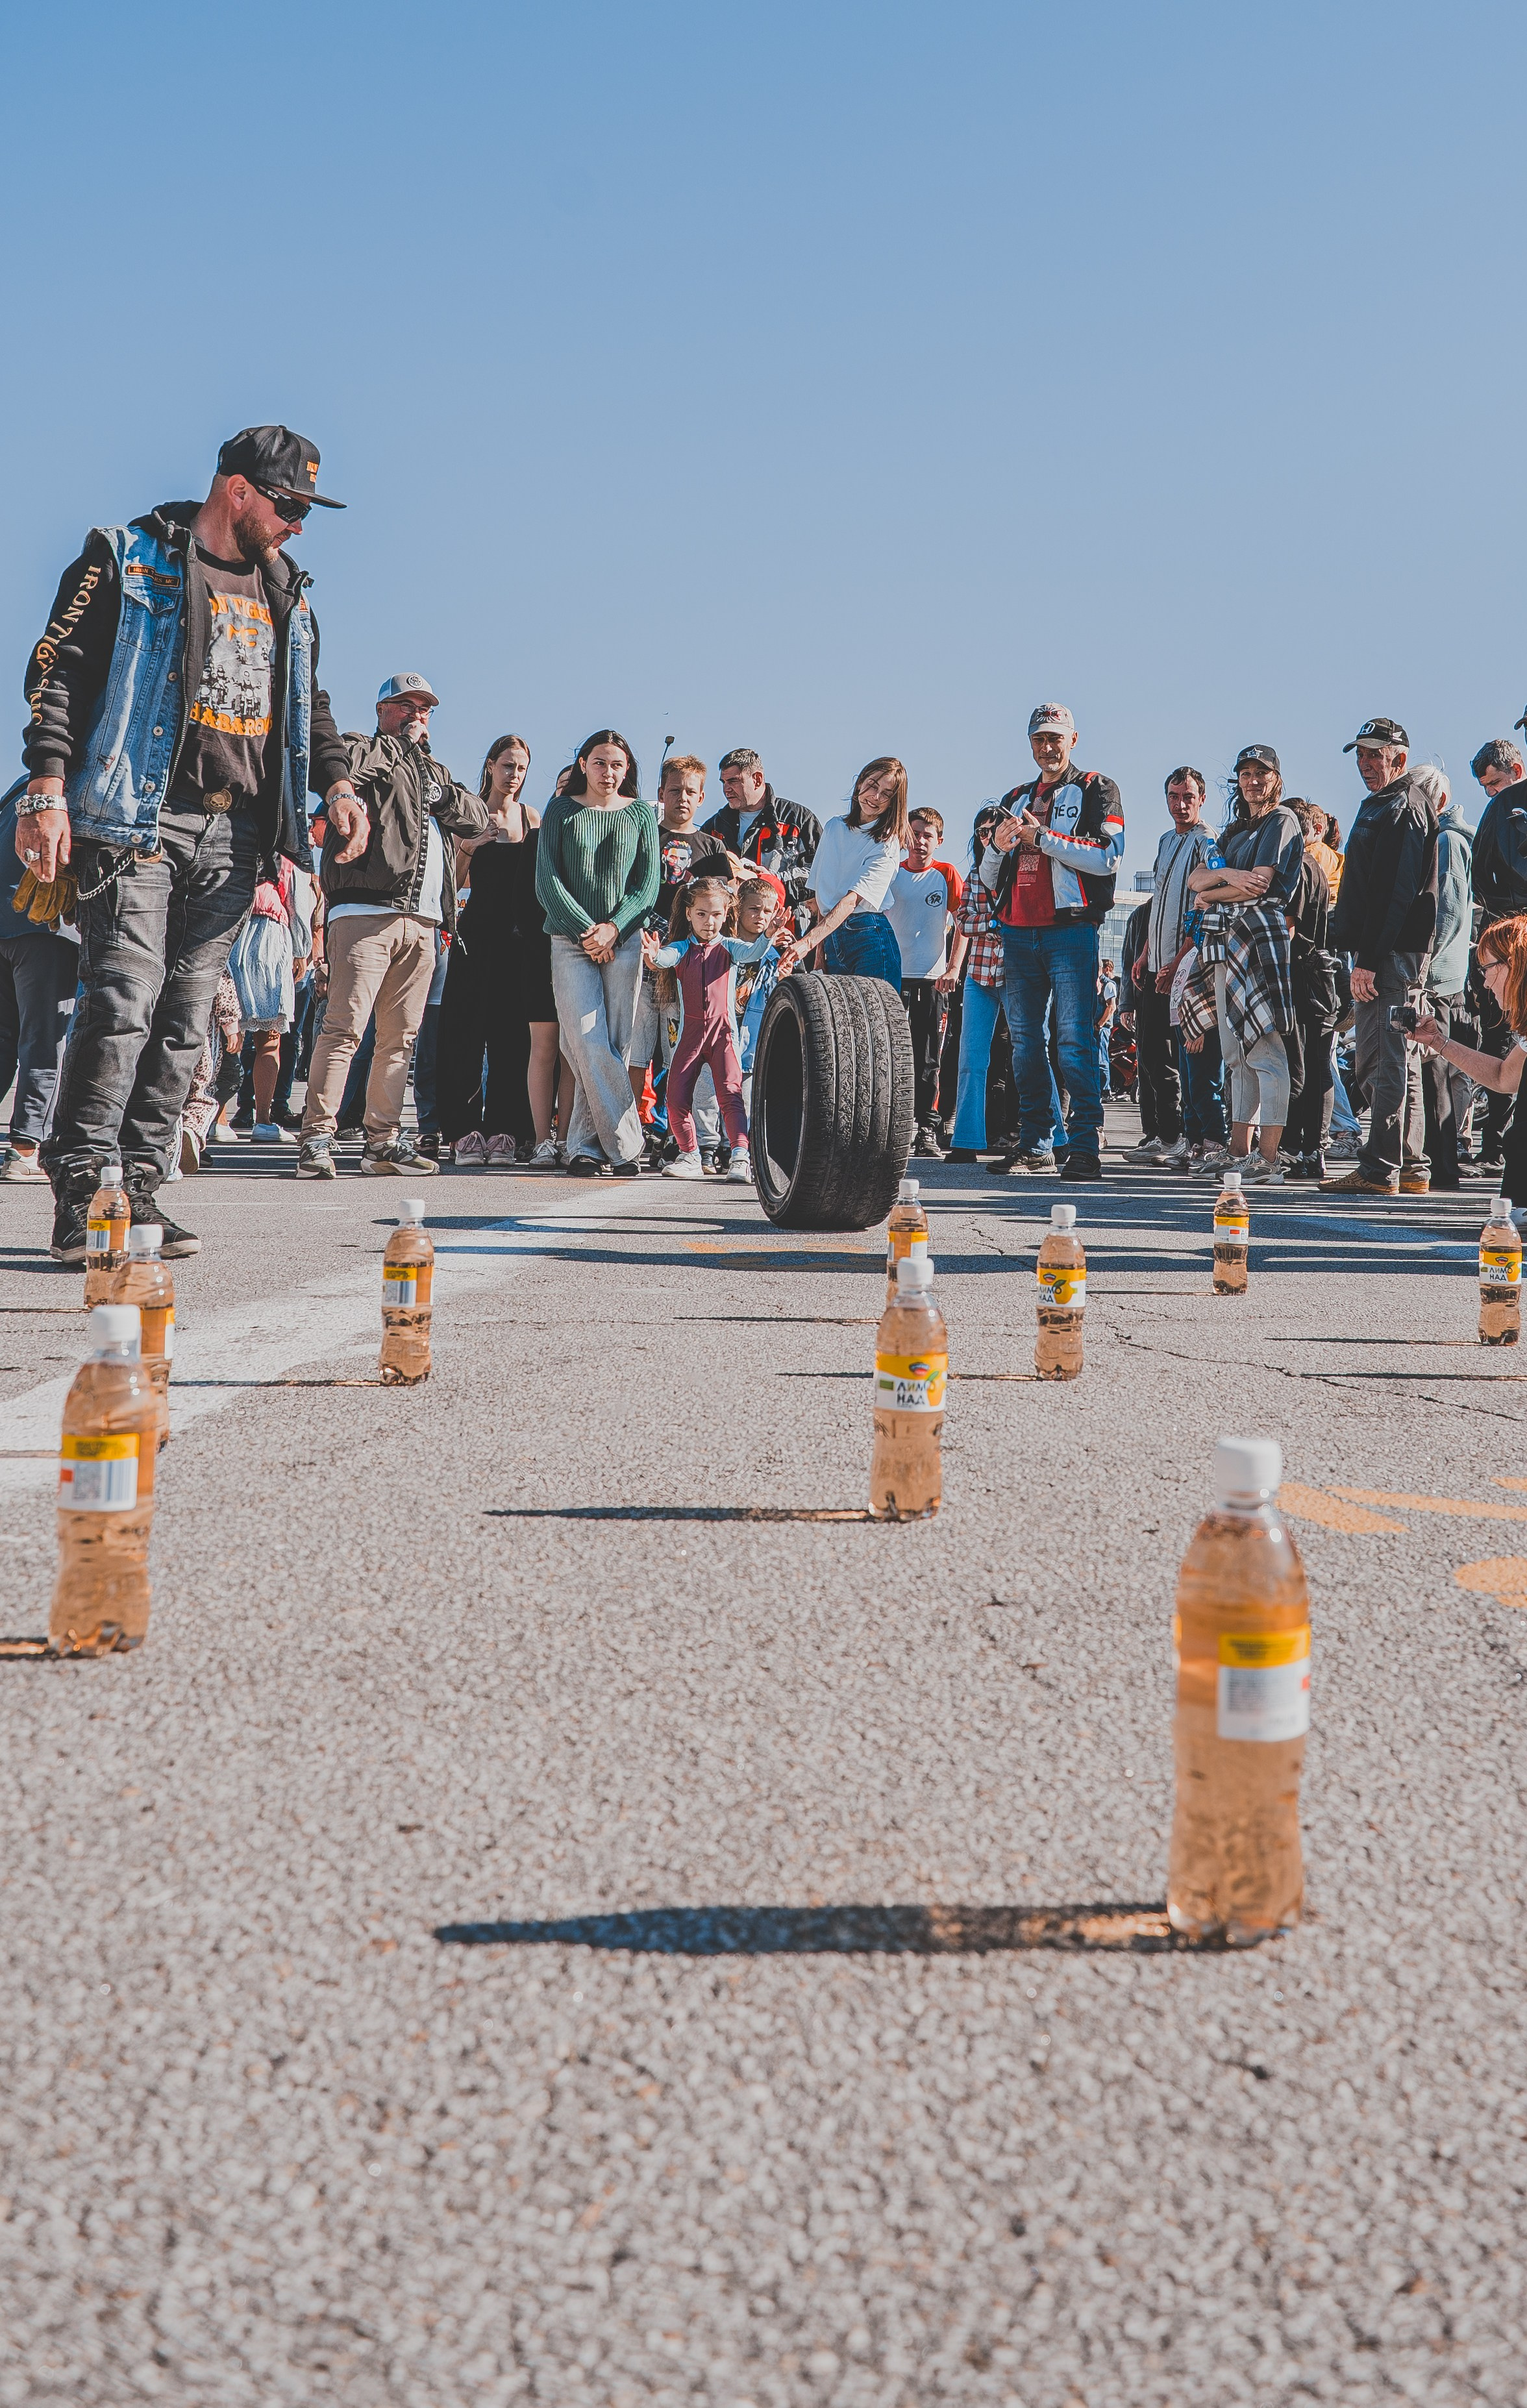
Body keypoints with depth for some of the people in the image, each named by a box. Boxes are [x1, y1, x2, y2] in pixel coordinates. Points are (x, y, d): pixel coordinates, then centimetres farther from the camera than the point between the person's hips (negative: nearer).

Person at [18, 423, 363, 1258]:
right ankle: (82, 1196, -12)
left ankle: (138, 1188, 7)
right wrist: (48, 790, -14)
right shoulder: (127, 561, 2)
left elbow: (308, 701, 32)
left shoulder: (286, 595, 21)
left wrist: (335, 781, 14)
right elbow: (59, 672, -3)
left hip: (233, 836, 6)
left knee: (185, 1018, 3)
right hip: (140, 818, -6)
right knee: (122, 1002, -15)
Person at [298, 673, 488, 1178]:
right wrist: (403, 742, -3)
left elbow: (477, 817, 19)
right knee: (345, 1026, -14)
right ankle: (318, 1137, -16)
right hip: (366, 913, -7)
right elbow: (340, 763, -16)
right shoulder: (368, 753, 8)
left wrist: (441, 796, 0)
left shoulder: (435, 772, 29)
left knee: (400, 1036, 7)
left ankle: (384, 1140, 10)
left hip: (422, 922, 7)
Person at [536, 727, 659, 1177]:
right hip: (571, 940, -1)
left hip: (624, 941, 1)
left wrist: (614, 928, -8)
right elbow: (547, 880, 2)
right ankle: (626, 1145, -10)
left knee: (615, 1046, -5)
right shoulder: (561, 811, 9)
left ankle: (584, 1145, 3)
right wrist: (585, 931, -8)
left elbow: (648, 884, 6)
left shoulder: (641, 814, 12)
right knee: (590, 1046, -13)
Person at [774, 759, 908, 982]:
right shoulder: (834, 828, 13)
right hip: (830, 938, 5)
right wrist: (820, 947, 7)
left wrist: (808, 942, -30)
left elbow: (852, 900, -18)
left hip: (870, 938, -5)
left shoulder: (887, 845, -5)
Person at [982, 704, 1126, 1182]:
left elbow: (1108, 858, -10)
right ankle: (1035, 1146, 10)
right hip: (1019, 932, 6)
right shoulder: (1016, 799, 21)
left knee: (1075, 1040, -11)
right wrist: (998, 847, -1)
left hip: (1071, 931, -6)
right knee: (1024, 1042, 5)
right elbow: (989, 880, 21)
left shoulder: (1096, 790, 6)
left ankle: (1085, 1148, -11)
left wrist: (1043, 838, -11)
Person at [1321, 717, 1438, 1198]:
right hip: (1384, 955, 11)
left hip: (1389, 957, -11)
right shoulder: (1383, 807, 22)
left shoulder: (1402, 808, -10)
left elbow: (1396, 892, -20)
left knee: (1385, 1064, -11)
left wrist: (1368, 959, -23)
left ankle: (1380, 1169, -11)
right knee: (1400, 1063, 12)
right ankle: (1411, 1168, 17)